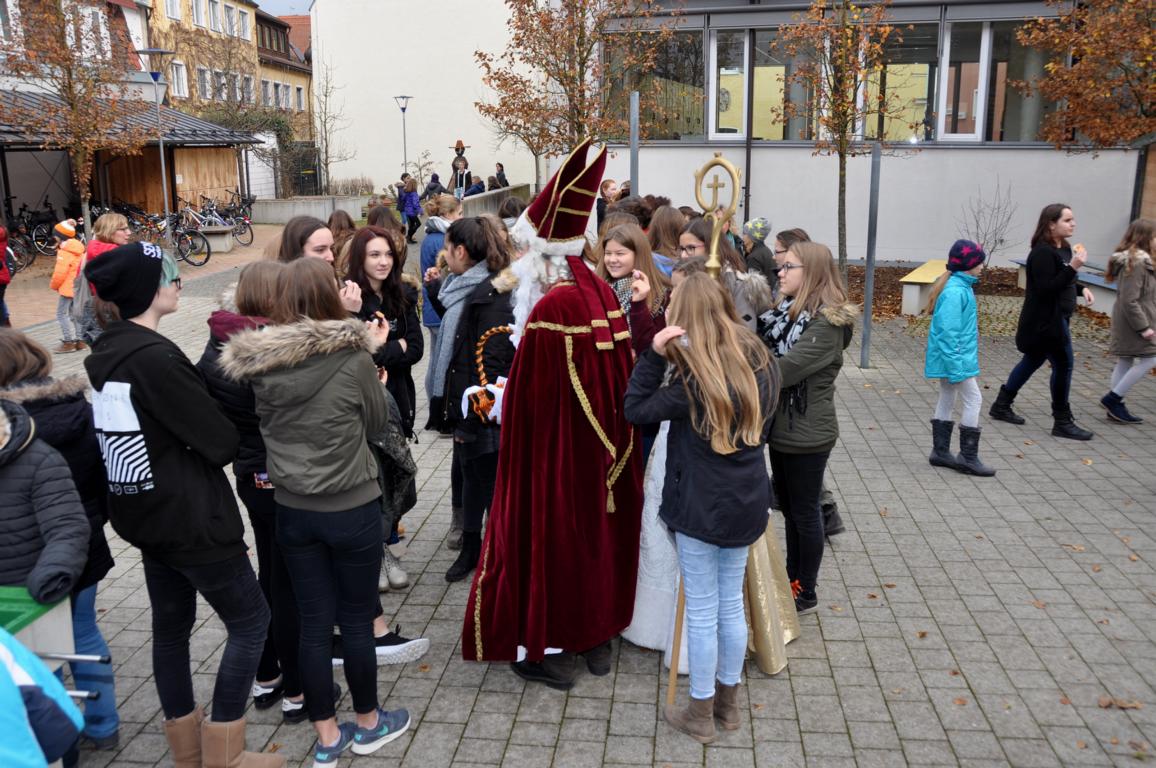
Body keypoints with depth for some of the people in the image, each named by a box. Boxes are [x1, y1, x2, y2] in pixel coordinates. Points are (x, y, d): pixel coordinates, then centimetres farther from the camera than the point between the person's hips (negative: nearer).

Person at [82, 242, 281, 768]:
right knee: (250, 622, 5)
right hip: (192, 519, -9)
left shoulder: (103, 353, 5)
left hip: (146, 516, 9)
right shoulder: (156, 357, -23)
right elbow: (220, 443, -19)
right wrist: (227, 431, 1)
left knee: (171, 627, 18)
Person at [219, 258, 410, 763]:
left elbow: (259, 423, 8)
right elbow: (379, 422, -2)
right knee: (356, 619, 13)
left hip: (292, 510, 3)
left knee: (313, 622, 14)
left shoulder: (257, 364, -7)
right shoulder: (353, 357, -17)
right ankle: (368, 724, 32)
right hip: (352, 508, -3)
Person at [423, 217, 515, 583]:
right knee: (471, 474, 20)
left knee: (489, 481, 3)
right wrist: (437, 289, 15)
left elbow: (490, 363, -24)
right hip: (465, 405, 9)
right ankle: (471, 548, 35)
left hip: (482, 413, -9)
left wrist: (473, 413, -23)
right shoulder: (467, 288, 7)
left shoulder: (491, 296, -20)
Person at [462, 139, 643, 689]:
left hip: (556, 447, -7)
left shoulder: (552, 308, -25)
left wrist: (493, 403, -1)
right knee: (595, 530, 20)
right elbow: (614, 375, 6)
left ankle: (552, 649, 24)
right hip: (606, 452, 8)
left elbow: (529, 398, -20)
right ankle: (597, 632, 36)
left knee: (551, 532, 9)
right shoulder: (602, 292, -1)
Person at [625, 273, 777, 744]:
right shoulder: (760, 365, 2)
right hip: (747, 503, 7)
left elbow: (636, 410, -14)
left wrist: (654, 353, -20)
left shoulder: (695, 381, -20)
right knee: (731, 604, 18)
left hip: (702, 508, -6)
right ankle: (728, 701, 33)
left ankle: (700, 715, 21)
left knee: (701, 612, 6)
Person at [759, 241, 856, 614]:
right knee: (788, 508, 19)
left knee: (805, 512, 6)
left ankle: (805, 591, 22)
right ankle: (791, 579, 34)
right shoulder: (786, 311, 7)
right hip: (782, 429, 8)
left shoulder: (827, 322, -19)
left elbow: (783, 369, -27)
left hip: (807, 435, -8)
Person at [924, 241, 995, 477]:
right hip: (954, 357, -10)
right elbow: (948, 331, -24)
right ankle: (968, 457, 3)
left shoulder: (961, 286, 9)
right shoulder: (955, 292, -21)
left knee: (947, 401, 14)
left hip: (955, 355, 10)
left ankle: (941, 452, 23)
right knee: (974, 399, -4)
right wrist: (955, 367, -23)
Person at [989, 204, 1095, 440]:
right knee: (1063, 365, -4)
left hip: (1056, 318, 10)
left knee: (1032, 361, 17)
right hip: (1045, 321, -10)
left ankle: (1001, 406, 27)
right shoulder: (1043, 252, -19)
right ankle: (1062, 422, 6)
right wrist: (1073, 267, -28)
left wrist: (1081, 288, 5)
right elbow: (1045, 288, -24)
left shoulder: (1064, 248, 9)